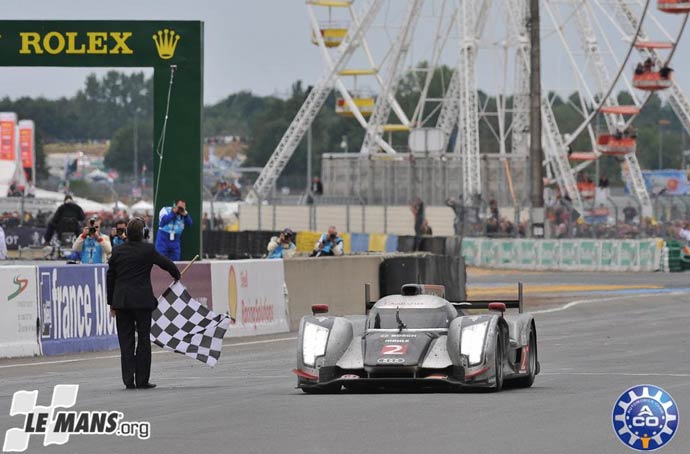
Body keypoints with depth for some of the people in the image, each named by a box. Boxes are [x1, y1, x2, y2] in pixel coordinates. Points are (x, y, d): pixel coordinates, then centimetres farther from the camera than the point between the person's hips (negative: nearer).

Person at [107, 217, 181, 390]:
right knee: (143, 340, 4)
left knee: (126, 341, 5)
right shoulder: (148, 250, -6)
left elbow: (110, 277, 7)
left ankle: (128, 380, 3)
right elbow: (166, 263, 8)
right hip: (142, 300, -3)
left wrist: (111, 303, 14)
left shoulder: (117, 251, 4)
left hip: (121, 301, 3)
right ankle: (142, 380, 3)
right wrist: (176, 276, 30)